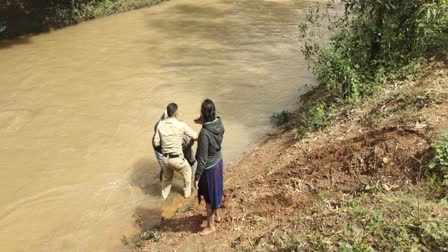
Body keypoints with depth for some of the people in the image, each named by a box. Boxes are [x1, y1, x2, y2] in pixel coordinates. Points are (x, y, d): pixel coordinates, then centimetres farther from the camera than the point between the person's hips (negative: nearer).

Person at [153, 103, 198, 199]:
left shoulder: (160, 124, -5)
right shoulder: (181, 125, -15)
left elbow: (156, 143, -1)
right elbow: (195, 136, -4)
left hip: (165, 158, 4)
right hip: (177, 159, -4)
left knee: (167, 175, 33)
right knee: (187, 171, 28)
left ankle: (164, 194, 51)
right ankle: (187, 192, 43)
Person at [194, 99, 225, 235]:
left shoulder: (204, 133, -34)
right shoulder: (219, 124, -11)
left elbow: (202, 159, -27)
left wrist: (197, 177, -16)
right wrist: (204, 122, 6)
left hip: (209, 168, -7)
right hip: (218, 162, 8)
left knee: (209, 197, 13)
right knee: (216, 191, 28)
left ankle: (210, 226, 33)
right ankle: (217, 215, 50)